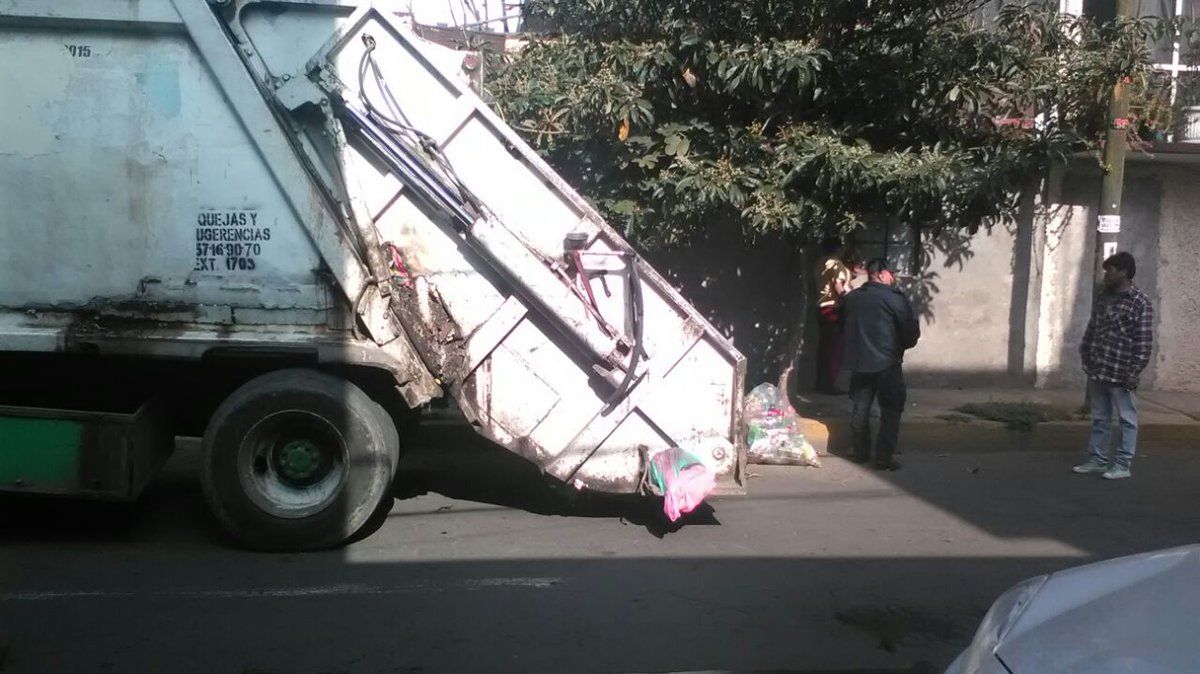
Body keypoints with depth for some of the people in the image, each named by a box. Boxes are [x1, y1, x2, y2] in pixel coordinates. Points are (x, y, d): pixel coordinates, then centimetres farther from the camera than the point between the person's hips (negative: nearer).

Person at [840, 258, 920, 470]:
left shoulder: (850, 298, 6)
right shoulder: (894, 298, -10)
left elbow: (842, 326, 15)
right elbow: (912, 330, -9)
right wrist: (902, 345, 10)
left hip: (857, 362, 5)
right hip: (886, 363, -5)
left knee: (859, 408, 14)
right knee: (891, 409, 4)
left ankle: (861, 452, 20)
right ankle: (884, 456, 1)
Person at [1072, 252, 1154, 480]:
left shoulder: (1140, 302, -9)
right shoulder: (1102, 299, 11)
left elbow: (1144, 341, -12)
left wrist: (1135, 372, -16)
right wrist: (1086, 358, 10)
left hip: (1121, 375, -7)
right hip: (1097, 372, 7)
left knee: (1127, 420, 5)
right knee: (1099, 419, 14)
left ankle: (1123, 464, 11)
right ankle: (1097, 459, 22)